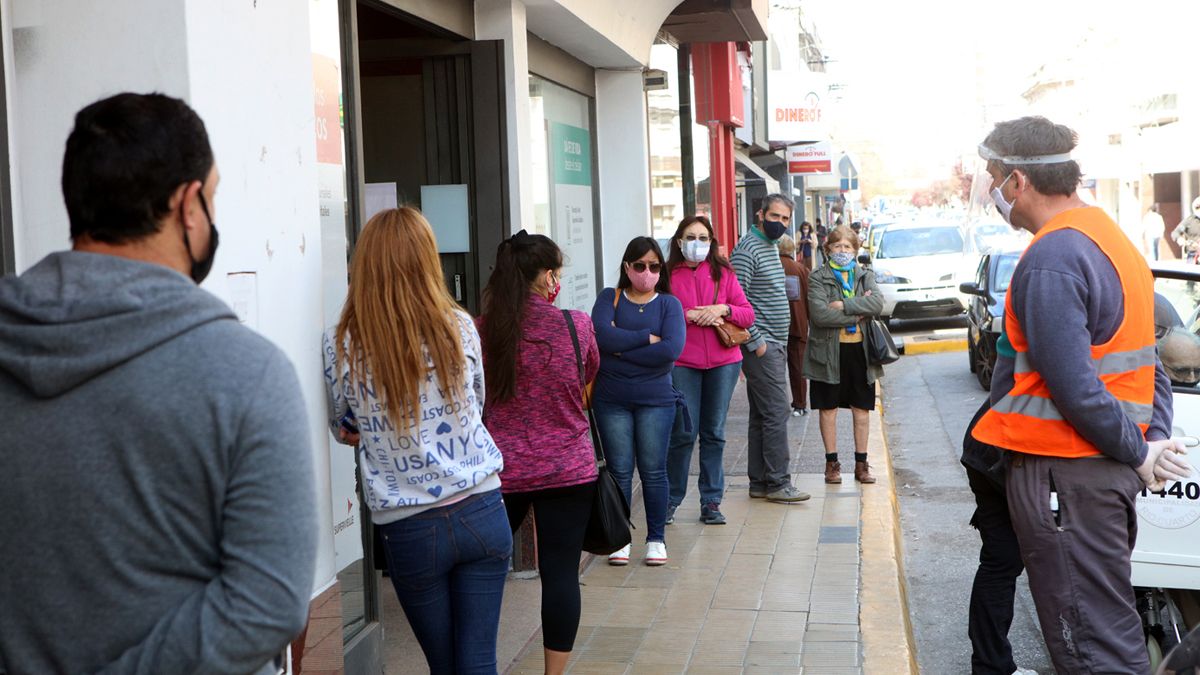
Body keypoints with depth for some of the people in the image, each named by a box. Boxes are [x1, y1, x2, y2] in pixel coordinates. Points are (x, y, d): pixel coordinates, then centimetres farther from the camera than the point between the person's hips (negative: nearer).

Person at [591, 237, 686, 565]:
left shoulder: (669, 304, 5)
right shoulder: (609, 298, 6)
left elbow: (671, 350, -13)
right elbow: (601, 335, -13)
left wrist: (621, 349, -11)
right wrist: (646, 338, -12)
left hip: (656, 399, 0)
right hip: (611, 401, 0)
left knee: (653, 471, 4)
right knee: (619, 471, 4)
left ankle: (656, 538, 17)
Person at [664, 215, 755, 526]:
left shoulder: (723, 273, 10)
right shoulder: (668, 275, 1)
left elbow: (748, 314, 7)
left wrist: (723, 309, -10)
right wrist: (689, 315, -15)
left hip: (723, 361, 3)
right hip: (682, 363, -3)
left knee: (714, 432, 7)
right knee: (683, 432, -4)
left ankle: (711, 501, 15)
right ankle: (671, 500, 11)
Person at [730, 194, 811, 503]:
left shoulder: (771, 246, 18)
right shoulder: (747, 249, -12)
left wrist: (779, 343, 18)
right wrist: (755, 342, -17)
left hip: (774, 345, 10)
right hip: (761, 346, -10)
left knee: (761, 416, 11)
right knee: (776, 413, -9)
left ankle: (759, 482, 16)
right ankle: (777, 483, -3)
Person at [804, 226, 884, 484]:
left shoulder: (865, 275, 9)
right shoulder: (818, 278, -2)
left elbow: (877, 303, -10)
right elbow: (819, 314, -17)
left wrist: (844, 305, -18)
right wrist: (857, 315, -12)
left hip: (860, 349, 3)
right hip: (829, 350, -2)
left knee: (862, 409, 7)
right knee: (828, 409, 5)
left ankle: (861, 463, 17)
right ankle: (832, 463, 15)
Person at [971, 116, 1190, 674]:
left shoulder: (1051, 259, -19)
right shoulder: (1109, 236, 14)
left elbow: (1071, 384, -23)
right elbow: (1146, 359, 17)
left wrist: (1138, 454, -12)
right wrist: (1154, 441, 10)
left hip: (1065, 474, -10)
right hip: (1109, 468, 10)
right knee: (1112, 628, 20)